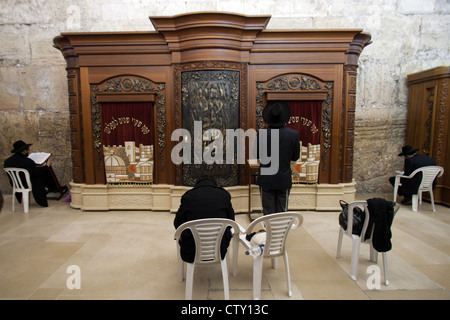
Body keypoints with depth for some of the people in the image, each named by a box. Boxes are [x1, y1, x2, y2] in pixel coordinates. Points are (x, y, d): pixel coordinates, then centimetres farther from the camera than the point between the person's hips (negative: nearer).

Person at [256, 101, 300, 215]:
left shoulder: (261, 134, -13)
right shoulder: (294, 134, -9)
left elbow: (256, 155, -3)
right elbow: (295, 157, 0)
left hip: (266, 181, -1)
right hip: (284, 180, 1)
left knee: (268, 212, 11)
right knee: (282, 212, 14)